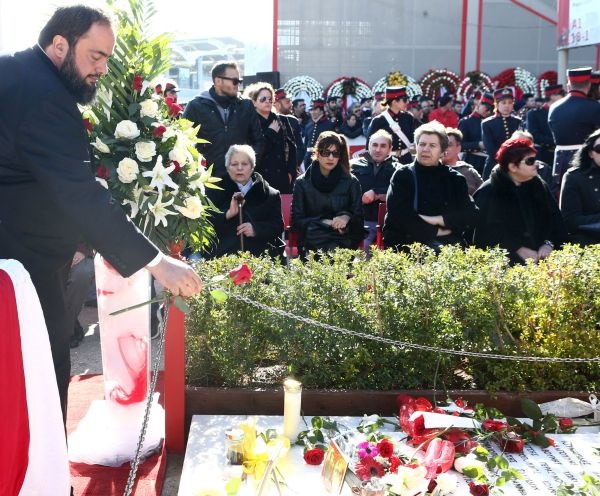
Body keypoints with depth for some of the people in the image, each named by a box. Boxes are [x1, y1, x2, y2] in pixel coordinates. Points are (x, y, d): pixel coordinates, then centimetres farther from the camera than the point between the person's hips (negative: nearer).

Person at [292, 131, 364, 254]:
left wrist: (347, 217, -13)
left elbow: (359, 219, 11)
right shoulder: (302, 183, 9)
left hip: (344, 241, 1)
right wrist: (324, 223, -7)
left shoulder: (351, 182, 11)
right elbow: (296, 221, 7)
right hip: (313, 240, -1)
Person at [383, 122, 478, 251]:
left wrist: (437, 220, -8)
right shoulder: (402, 176, 8)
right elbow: (398, 215, -5)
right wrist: (435, 231, -6)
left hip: (449, 243, 3)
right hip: (407, 242, -3)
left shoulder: (455, 179, 16)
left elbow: (471, 215, 5)